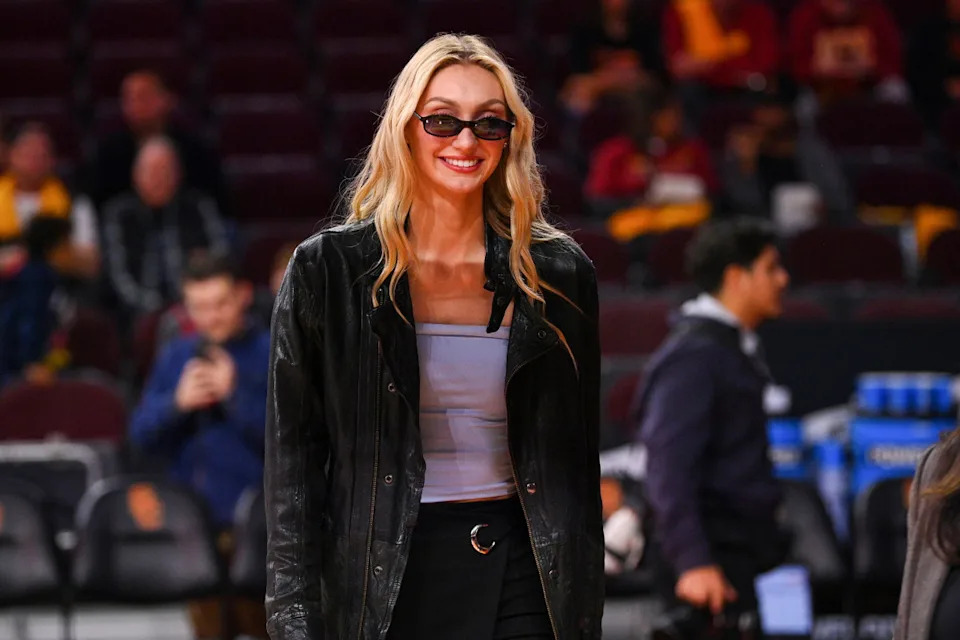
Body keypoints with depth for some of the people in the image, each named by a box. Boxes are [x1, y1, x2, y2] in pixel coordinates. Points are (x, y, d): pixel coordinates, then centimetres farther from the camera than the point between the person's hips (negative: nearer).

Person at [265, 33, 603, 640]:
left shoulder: (561, 276, 6)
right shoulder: (326, 271, 0)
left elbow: (579, 459, 11)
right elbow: (294, 464, 0)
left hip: (523, 576, 1)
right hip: (388, 580, -1)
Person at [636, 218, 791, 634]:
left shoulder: (738, 349, 17)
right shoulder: (692, 356, -14)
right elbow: (669, 469, -21)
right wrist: (692, 563, -28)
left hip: (748, 554, 10)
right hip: (715, 562, -10)